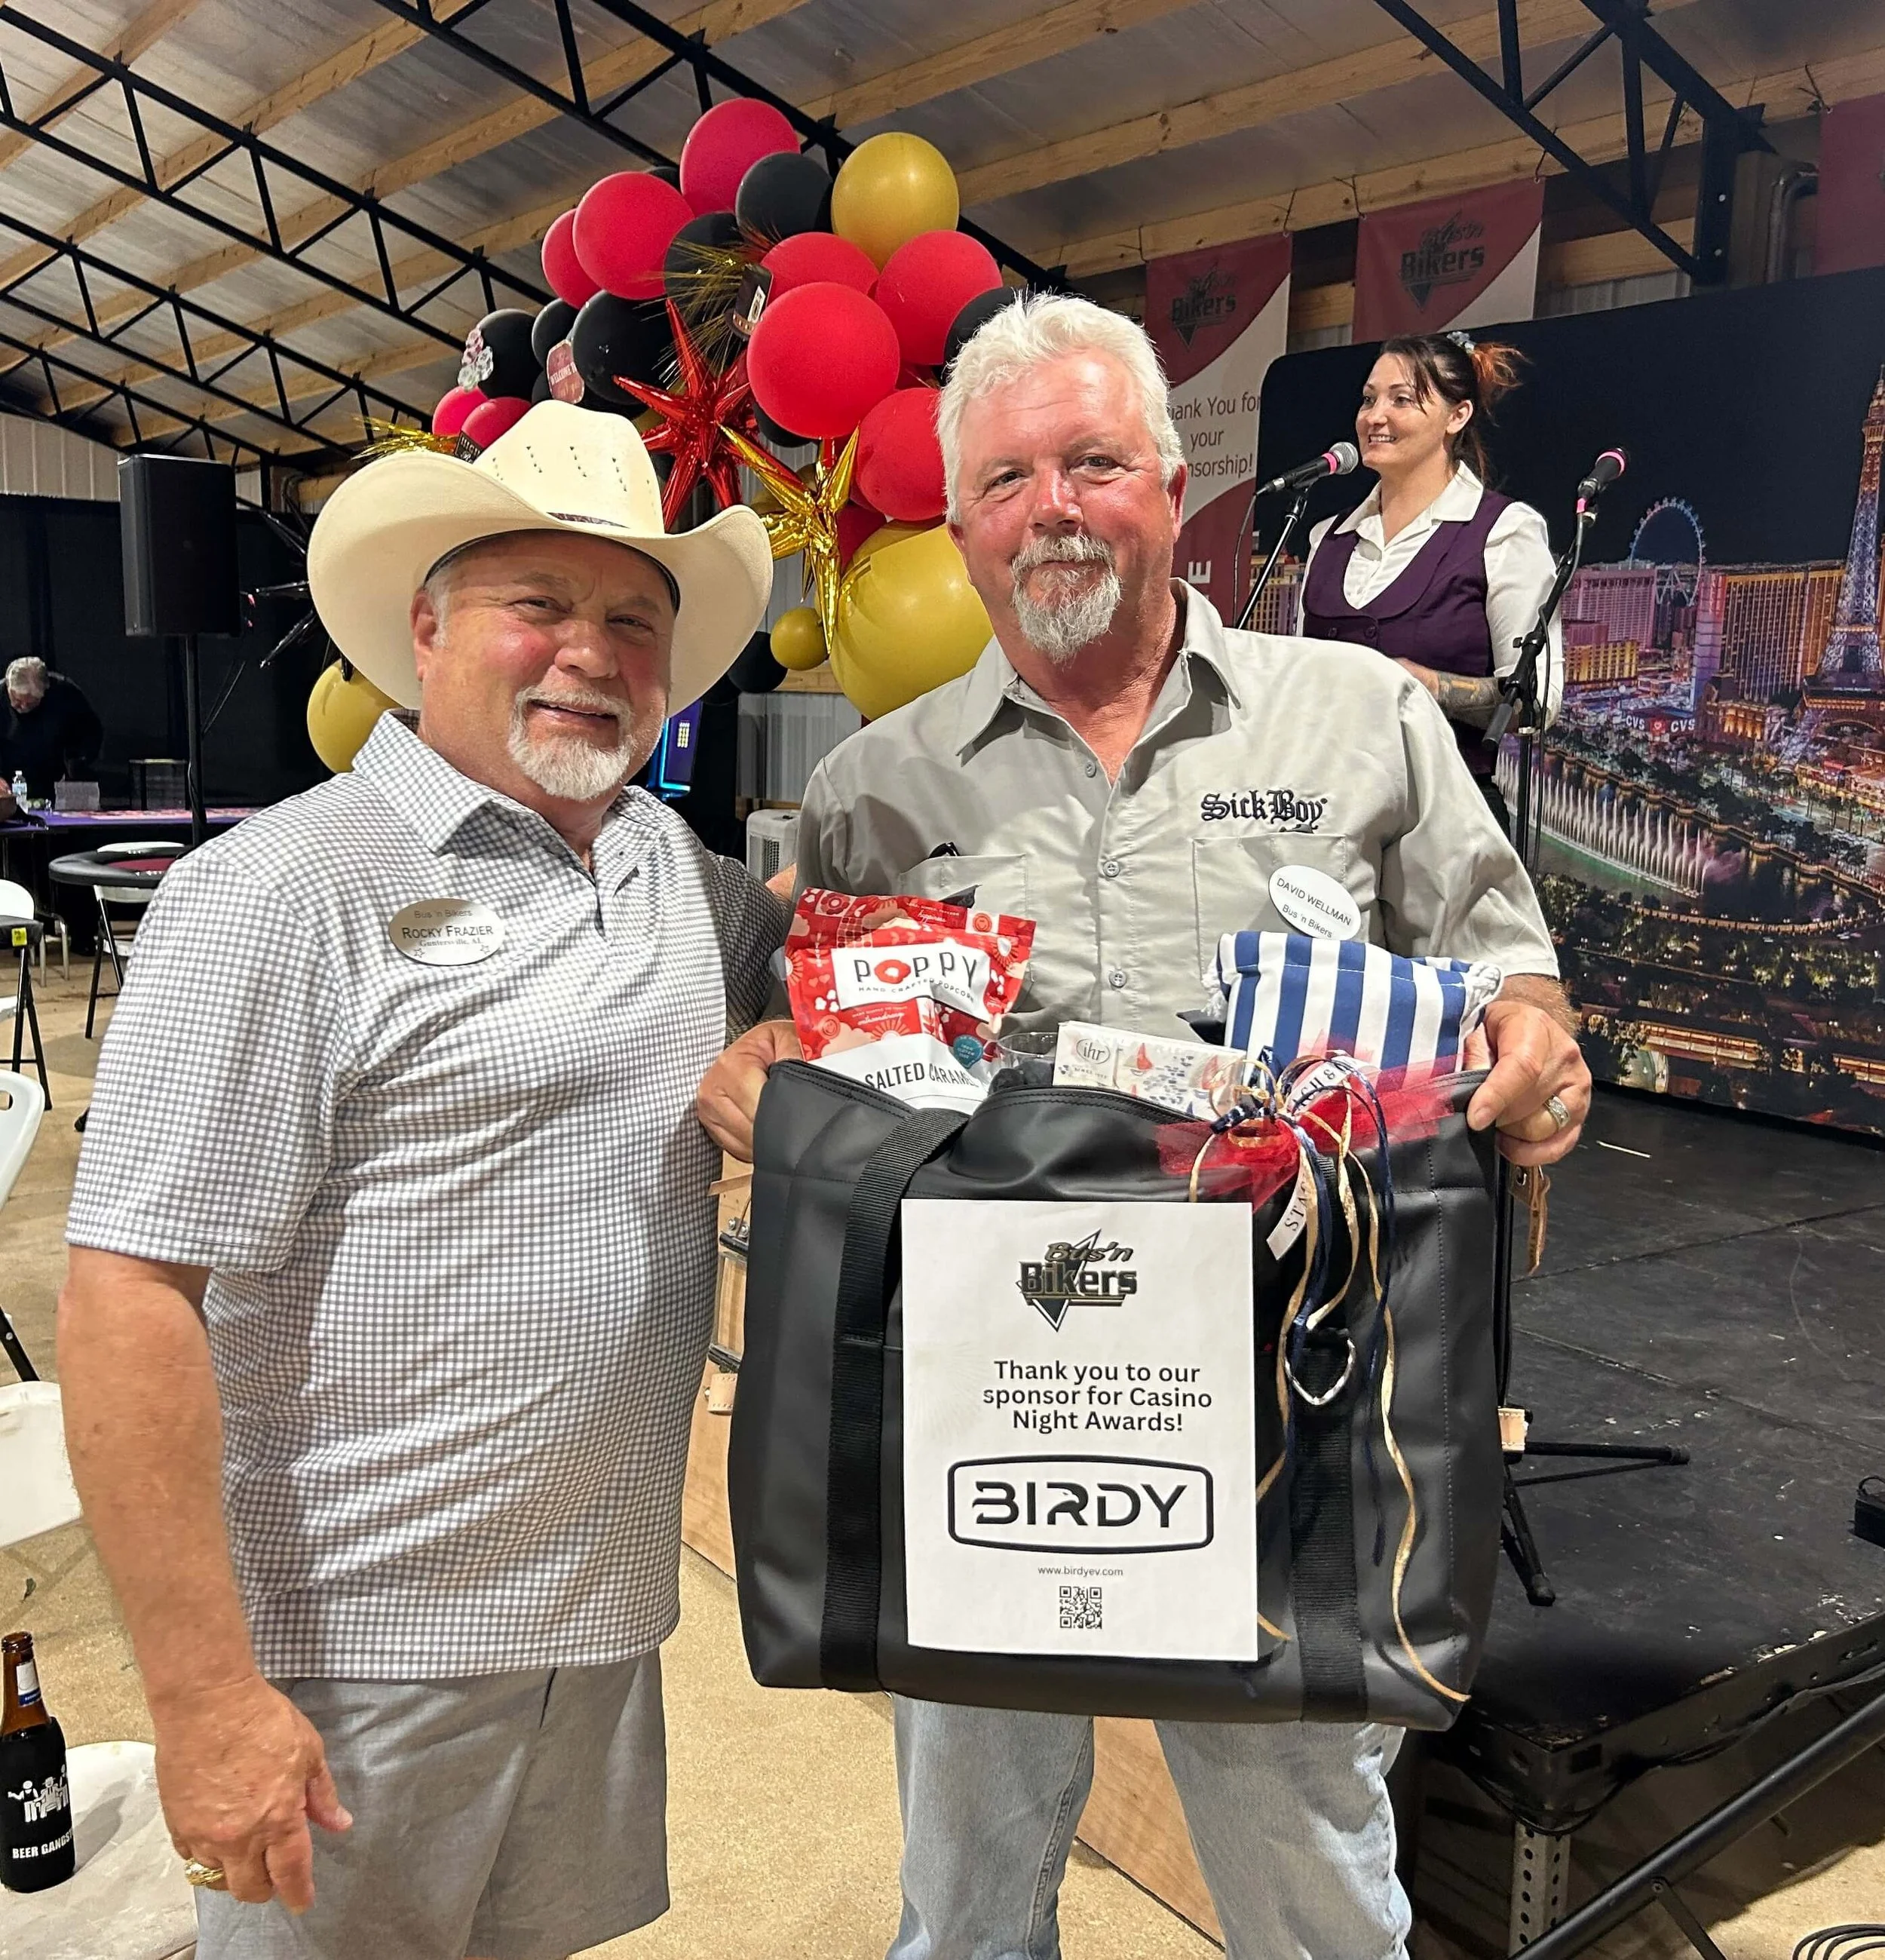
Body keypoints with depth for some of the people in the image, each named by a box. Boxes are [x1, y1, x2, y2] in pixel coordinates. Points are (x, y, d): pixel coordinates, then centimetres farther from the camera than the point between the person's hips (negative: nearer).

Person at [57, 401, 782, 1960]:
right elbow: (129, 1300, -18)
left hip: (604, 1623, 7)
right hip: (363, 1657, -6)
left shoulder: (671, 864, 5)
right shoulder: (289, 888, -15)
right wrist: (204, 1697, -20)